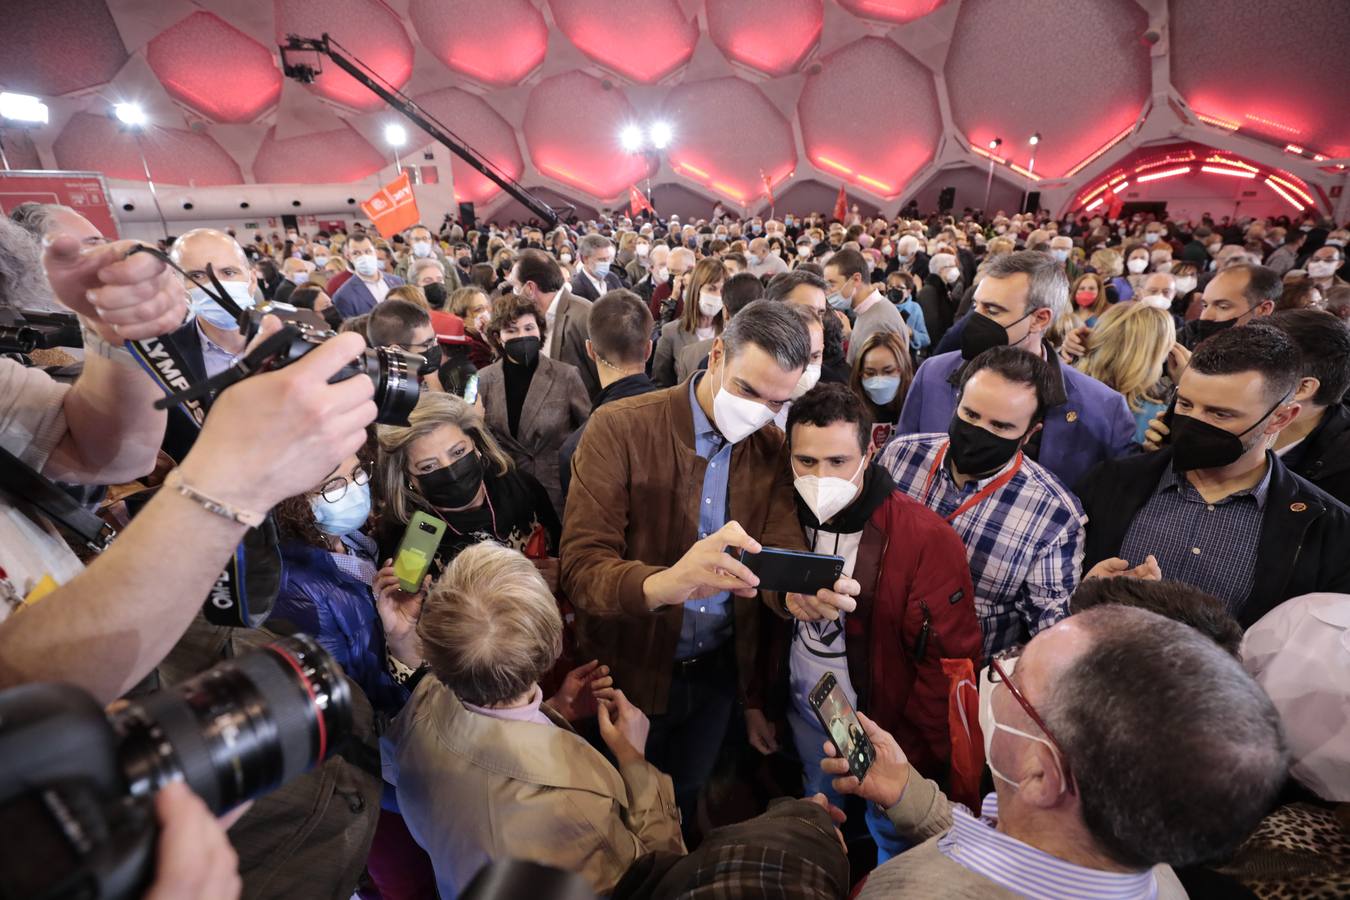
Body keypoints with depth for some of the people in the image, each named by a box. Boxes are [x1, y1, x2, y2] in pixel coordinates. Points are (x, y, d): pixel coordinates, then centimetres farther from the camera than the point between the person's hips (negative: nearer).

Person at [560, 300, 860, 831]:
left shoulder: (771, 449, -4)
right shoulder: (619, 428, -20)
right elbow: (580, 568, -26)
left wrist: (803, 592, -35)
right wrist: (664, 583, -46)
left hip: (720, 668, 4)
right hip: (631, 668, -3)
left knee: (685, 802, 26)